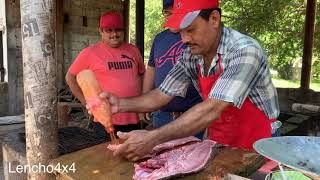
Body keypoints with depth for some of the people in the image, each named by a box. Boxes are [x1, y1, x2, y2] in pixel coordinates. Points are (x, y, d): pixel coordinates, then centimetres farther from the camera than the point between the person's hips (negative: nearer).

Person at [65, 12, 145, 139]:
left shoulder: (133, 50, 7)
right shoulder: (90, 52, -6)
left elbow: (142, 75, 19)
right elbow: (70, 77, 1)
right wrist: (87, 102, -4)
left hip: (134, 119, 4)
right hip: (106, 120, -4)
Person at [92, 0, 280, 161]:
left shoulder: (244, 51, -25)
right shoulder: (190, 56, -7)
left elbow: (212, 110, -34)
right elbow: (162, 95, -4)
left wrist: (153, 138, -37)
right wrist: (122, 104, -19)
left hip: (255, 148, -4)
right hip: (218, 145, 4)